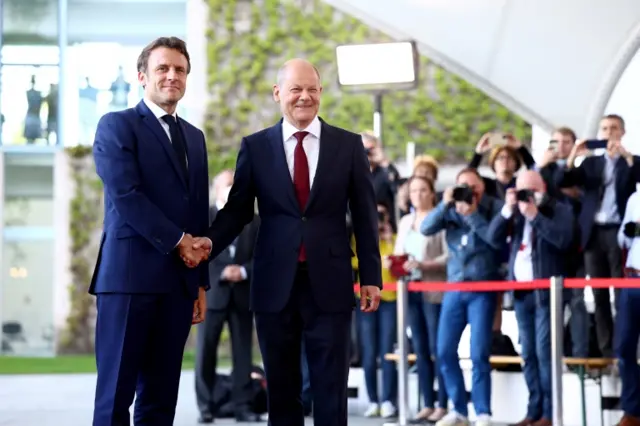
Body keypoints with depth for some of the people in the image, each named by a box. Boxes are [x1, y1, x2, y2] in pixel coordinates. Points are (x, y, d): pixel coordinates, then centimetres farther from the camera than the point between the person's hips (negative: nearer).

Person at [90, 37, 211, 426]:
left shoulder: (195, 137, 19)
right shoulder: (116, 125, 0)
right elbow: (126, 196, -12)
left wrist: (201, 281, 15)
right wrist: (178, 241, -11)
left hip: (179, 280, 6)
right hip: (130, 275, -6)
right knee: (117, 392, -4)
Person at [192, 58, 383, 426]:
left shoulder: (348, 145, 5)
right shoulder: (255, 146, 6)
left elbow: (365, 215, 5)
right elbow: (238, 208, 5)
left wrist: (371, 277, 2)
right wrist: (211, 241, -15)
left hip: (329, 284, -1)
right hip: (275, 285, 1)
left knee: (331, 388, 1)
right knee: (281, 388, 8)